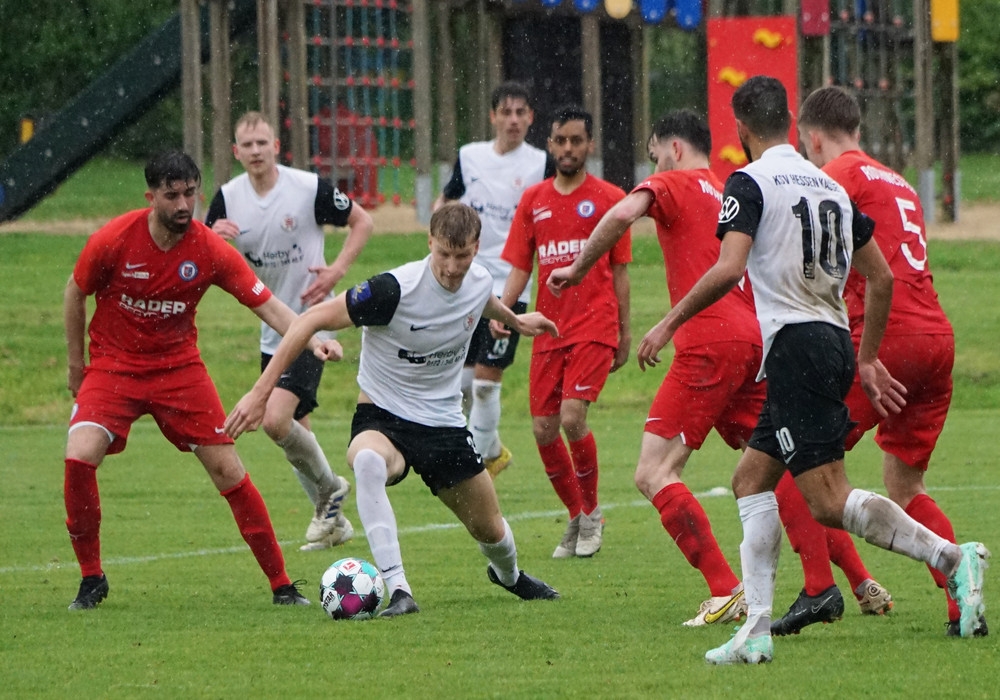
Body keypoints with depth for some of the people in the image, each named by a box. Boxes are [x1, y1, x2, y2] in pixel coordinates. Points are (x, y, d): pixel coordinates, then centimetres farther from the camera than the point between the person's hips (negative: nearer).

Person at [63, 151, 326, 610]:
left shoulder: (210, 251, -14)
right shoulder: (112, 241, -16)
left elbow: (267, 306, -13)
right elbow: (76, 294, 2)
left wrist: (312, 339, -30)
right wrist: (75, 363, 6)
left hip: (179, 368, 1)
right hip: (113, 366, -1)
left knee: (228, 469, -5)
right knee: (79, 458, -23)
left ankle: (281, 585, 6)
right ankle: (91, 580, -4)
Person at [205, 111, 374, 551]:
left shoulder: (309, 188, -12)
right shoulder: (228, 198, 0)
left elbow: (362, 221, 0)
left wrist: (337, 270, -13)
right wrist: (214, 237, -21)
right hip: (271, 329, 6)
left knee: (276, 420, -21)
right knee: (294, 432, 10)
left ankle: (329, 488, 3)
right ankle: (331, 519, 28)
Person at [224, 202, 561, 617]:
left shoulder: (480, 283, -6)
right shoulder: (395, 290, -26)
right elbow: (313, 319, -24)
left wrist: (514, 320, 44)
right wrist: (260, 393, -28)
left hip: (444, 424, 5)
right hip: (383, 419, -5)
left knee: (489, 530, 11)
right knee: (367, 461, -41)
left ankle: (508, 575, 51)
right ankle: (398, 592, -42)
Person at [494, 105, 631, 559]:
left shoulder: (608, 199, 2)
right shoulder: (533, 201, 10)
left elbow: (619, 271, 7)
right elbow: (520, 268, 11)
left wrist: (625, 333, 6)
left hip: (594, 326, -4)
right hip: (549, 329, 4)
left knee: (572, 416, -19)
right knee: (543, 429, 0)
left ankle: (591, 512, 1)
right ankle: (578, 519, 18)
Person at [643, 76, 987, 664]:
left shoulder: (751, 183, -6)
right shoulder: (830, 185, 16)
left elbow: (729, 269, -19)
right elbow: (881, 276, 19)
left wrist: (670, 323, -8)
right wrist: (868, 360, 28)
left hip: (796, 344, -8)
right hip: (834, 344, 8)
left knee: (829, 502, -11)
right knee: (751, 479, 14)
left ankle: (951, 557, -24)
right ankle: (756, 631, 8)